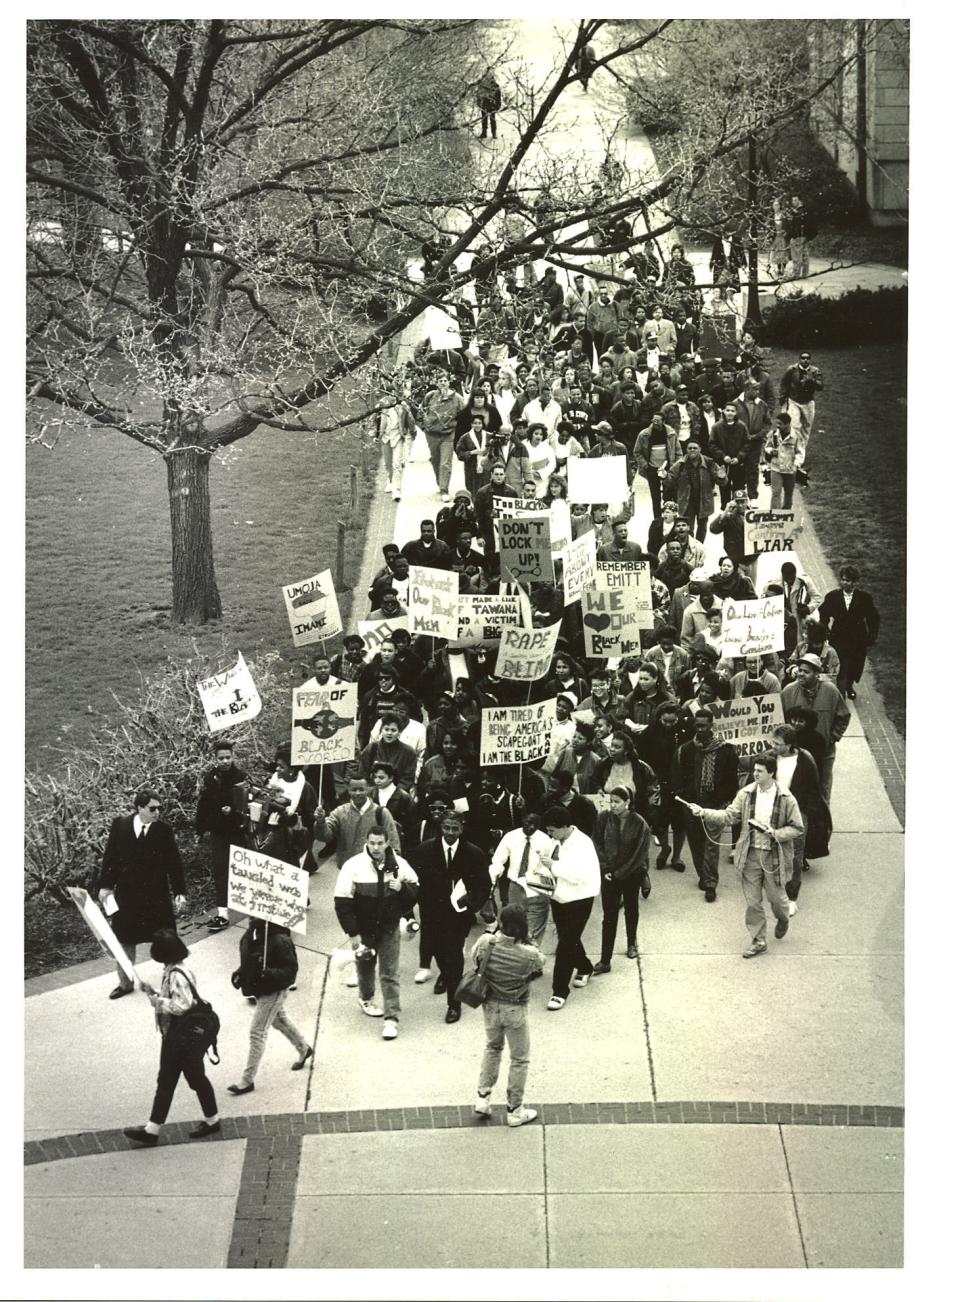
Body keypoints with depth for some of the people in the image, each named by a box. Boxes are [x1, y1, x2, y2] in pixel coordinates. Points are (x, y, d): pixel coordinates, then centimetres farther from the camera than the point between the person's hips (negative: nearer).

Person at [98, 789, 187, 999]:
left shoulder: (164, 830, -9)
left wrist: (180, 892, -6)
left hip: (156, 895, -2)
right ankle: (125, 982, 29)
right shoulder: (120, 825, -6)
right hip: (127, 893, 2)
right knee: (124, 940, 12)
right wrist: (105, 886, 1)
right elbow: (110, 857, 2)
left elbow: (174, 863, -4)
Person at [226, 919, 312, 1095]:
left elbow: (291, 970, -23)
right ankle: (304, 1049, 53)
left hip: (273, 992, -9)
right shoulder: (249, 937, -4)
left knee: (257, 1033, -5)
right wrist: (240, 973, -3)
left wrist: (270, 974, -39)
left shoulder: (280, 941, -28)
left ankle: (247, 1080, 3)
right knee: (279, 1020, 28)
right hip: (259, 989, 9)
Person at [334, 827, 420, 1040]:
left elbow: (416, 891, 2)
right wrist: (353, 932, -15)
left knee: (390, 974, -3)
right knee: (365, 965, 21)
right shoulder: (354, 866, -16)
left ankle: (392, 1018, 0)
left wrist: (402, 888, -21)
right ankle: (366, 999, 47)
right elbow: (342, 902, -14)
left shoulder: (399, 864, -10)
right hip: (364, 928, 0)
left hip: (389, 928, 0)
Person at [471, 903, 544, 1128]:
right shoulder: (529, 955, -27)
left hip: (490, 1006, 4)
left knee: (493, 1048, 30)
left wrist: (492, 932, 1)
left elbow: (473, 957, 1)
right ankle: (514, 1111, 25)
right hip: (515, 1010, -4)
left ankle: (482, 1099, 31)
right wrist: (528, 940, -7)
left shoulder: (486, 943, -20)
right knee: (519, 1060, 15)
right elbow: (540, 964, -5)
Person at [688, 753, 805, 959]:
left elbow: (797, 828, -5)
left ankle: (783, 919, 45)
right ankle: (758, 941, 19)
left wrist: (776, 833, -20)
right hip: (750, 855, 3)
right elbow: (730, 815, -4)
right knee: (752, 901, 7)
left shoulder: (785, 799, -10)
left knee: (776, 897, 11)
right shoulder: (746, 794, -2)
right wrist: (704, 813, -17)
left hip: (774, 856, -2)